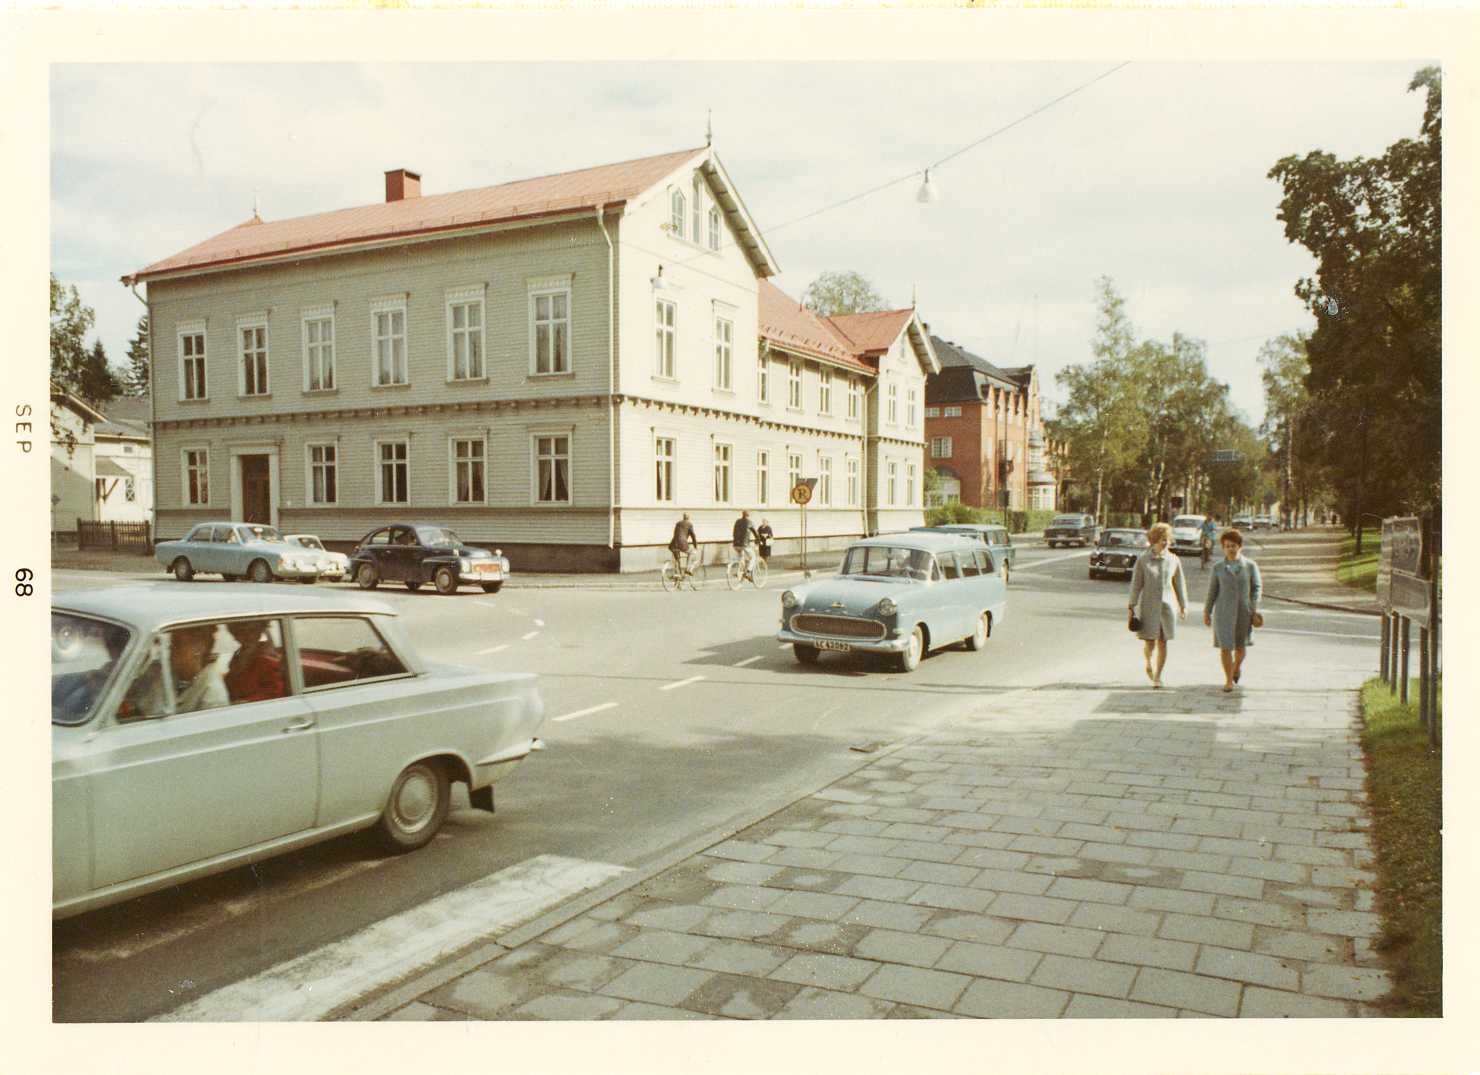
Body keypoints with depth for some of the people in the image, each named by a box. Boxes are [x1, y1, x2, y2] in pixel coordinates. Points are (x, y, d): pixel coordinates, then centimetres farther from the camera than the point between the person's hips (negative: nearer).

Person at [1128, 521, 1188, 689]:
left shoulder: (1174, 560, 3)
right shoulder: (1143, 560, -5)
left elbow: (1179, 584, 11)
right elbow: (1136, 584, -2)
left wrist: (1183, 606, 11)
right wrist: (1132, 606, -4)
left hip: (1167, 606, 2)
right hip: (1148, 606, -2)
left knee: (1162, 643, 3)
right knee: (1149, 644, -2)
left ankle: (1157, 676, 16)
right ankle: (1148, 663, 31)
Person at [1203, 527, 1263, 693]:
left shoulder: (1250, 565, -2)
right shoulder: (1218, 567, 0)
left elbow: (1257, 587, 2)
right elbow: (1212, 591, 5)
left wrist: (1254, 607, -9)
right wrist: (1207, 612, 7)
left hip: (1244, 611, 1)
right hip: (1224, 612, -1)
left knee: (1240, 645, 14)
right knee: (1225, 646, -6)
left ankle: (1237, 665, 46)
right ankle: (1229, 680, 6)